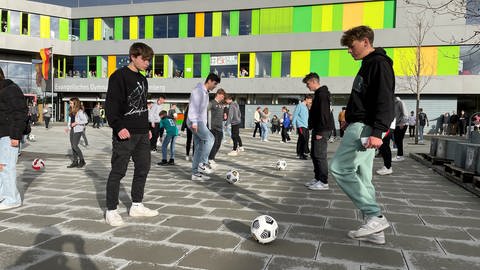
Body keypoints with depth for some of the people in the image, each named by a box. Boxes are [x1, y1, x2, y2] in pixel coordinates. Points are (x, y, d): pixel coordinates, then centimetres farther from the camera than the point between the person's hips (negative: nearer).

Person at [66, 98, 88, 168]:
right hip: (72, 130, 8)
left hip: (78, 130, -8)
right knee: (72, 146, 8)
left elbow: (85, 120, -16)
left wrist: (76, 123, -18)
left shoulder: (80, 111, -12)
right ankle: (75, 162, 15)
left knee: (75, 146, -11)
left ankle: (82, 160, 4)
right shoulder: (71, 112, 13)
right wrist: (68, 127, 8)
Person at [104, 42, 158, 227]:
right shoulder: (119, 76, -7)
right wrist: (118, 126, -23)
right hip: (125, 134, -8)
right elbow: (111, 104, -14)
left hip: (142, 134, 8)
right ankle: (111, 211, 8)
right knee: (118, 172, -2)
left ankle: (137, 206, 23)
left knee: (143, 169, 11)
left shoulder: (143, 79, 18)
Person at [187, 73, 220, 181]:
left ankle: (196, 173, 5)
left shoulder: (206, 93, 22)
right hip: (195, 122, -9)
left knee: (199, 147, 4)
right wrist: (194, 121, -24)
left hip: (201, 122, 9)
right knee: (210, 138, -20)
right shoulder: (198, 90, -8)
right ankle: (203, 163, -15)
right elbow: (193, 106, -17)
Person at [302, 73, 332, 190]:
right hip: (317, 129, 10)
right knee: (314, 154, 13)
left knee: (320, 155, -8)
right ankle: (317, 178, 21)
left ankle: (323, 182, -2)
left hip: (322, 130, -10)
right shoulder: (318, 93, 18)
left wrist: (320, 132, -21)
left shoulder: (322, 94, -13)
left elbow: (323, 114, -20)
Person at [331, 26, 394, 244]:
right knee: (361, 176, 8)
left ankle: (376, 217, -7)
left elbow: (385, 100, -19)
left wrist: (378, 132, -27)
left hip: (365, 127, -10)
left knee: (339, 168, -11)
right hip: (361, 126, 10)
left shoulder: (378, 63, -9)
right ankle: (374, 230, 12)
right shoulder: (368, 65, 22)